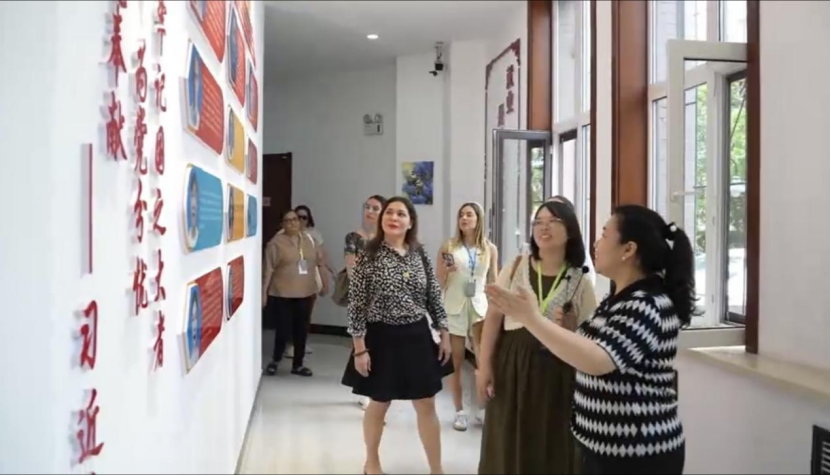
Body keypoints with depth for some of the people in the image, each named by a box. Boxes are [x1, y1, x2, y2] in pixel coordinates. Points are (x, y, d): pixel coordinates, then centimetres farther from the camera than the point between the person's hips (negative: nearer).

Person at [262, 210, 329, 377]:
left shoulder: (308, 239, 8)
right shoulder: (276, 242, -7)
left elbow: (318, 261, 16)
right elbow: (268, 270, -9)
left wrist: (324, 281, 16)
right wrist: (264, 292, -11)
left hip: (305, 293, 5)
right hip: (283, 294, -5)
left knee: (302, 330, 9)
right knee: (283, 329, -2)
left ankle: (298, 364, 24)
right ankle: (275, 361, 23)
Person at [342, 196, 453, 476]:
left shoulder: (420, 256, 3)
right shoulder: (368, 256, -9)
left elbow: (434, 298, 8)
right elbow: (357, 306, -10)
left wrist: (444, 335, 5)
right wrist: (360, 348, -12)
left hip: (417, 337, 3)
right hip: (382, 338, -3)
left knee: (427, 406, 9)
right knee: (379, 404, 14)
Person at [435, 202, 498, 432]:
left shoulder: (490, 249, 4)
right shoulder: (448, 247, -1)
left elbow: (494, 282, 10)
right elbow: (438, 283, 2)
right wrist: (446, 271, -18)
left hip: (480, 307, 2)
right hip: (455, 308, -1)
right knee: (456, 362, 4)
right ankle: (460, 411, 14)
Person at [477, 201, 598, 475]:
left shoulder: (580, 282, 0)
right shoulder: (515, 268, 1)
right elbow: (493, 317, 0)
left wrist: (569, 329, -17)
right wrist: (485, 365, -4)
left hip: (556, 370, 0)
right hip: (511, 364, 1)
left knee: (553, 448, 7)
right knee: (508, 444, 9)